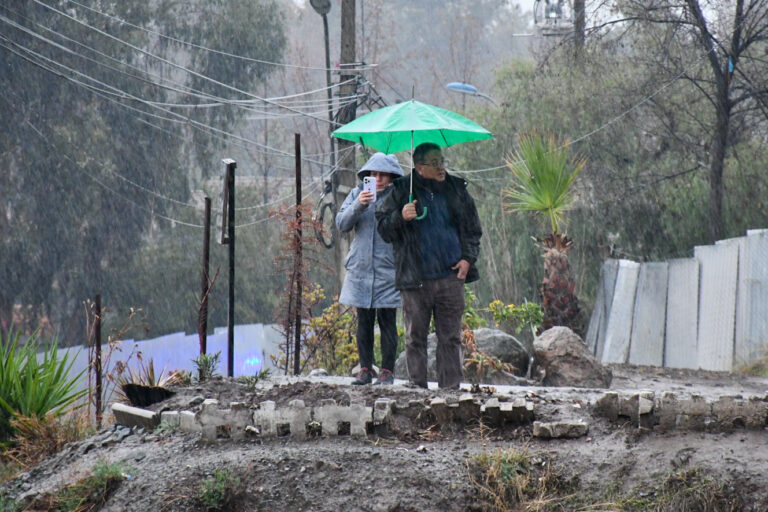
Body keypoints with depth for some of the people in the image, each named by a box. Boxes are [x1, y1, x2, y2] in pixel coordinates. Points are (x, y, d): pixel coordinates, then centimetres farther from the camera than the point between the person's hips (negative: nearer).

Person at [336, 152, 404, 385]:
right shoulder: (358, 194, 9)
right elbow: (341, 224, 0)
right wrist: (358, 205, -13)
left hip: (388, 269, -3)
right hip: (361, 268, 3)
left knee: (387, 321, -2)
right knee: (364, 322, 6)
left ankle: (388, 370, 4)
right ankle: (365, 369, 13)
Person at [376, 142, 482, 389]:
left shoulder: (456, 189, 11)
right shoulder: (402, 190, 3)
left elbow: (473, 229, 19)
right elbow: (382, 226, 4)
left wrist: (468, 258, 4)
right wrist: (401, 217, -16)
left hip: (451, 276, 2)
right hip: (416, 279, -2)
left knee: (451, 337, 3)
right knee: (415, 337, 0)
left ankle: (450, 389, 6)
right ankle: (417, 386, 6)